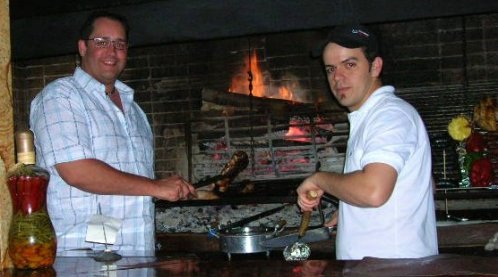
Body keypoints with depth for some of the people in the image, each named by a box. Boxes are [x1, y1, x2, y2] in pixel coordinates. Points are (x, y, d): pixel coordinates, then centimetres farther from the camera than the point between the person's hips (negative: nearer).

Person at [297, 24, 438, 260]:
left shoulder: (391, 114, -16)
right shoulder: (371, 117, 16)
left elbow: (373, 191, -32)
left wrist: (319, 179, -16)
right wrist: (350, 211, 18)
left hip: (394, 265, -9)